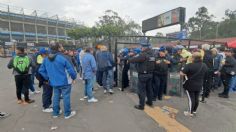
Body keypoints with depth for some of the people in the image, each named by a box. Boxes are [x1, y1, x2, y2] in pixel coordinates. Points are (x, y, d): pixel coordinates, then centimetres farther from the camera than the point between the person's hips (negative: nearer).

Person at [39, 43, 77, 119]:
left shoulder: (46, 59, 3)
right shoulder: (62, 58, -18)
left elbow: (41, 70, 9)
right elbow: (70, 69, -18)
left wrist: (48, 78, 15)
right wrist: (74, 77, -2)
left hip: (54, 82, 6)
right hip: (65, 82, -6)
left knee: (56, 97, 18)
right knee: (66, 97, 5)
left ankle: (55, 113, 31)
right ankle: (67, 114, 17)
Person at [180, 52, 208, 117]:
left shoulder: (190, 65, -22)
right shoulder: (204, 66, 1)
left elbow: (181, 73, -23)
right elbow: (204, 75, 17)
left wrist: (187, 74, -3)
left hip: (190, 85, -6)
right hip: (199, 85, 6)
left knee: (191, 98, 4)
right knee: (196, 98, 17)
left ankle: (190, 112, 16)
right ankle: (194, 110, 33)